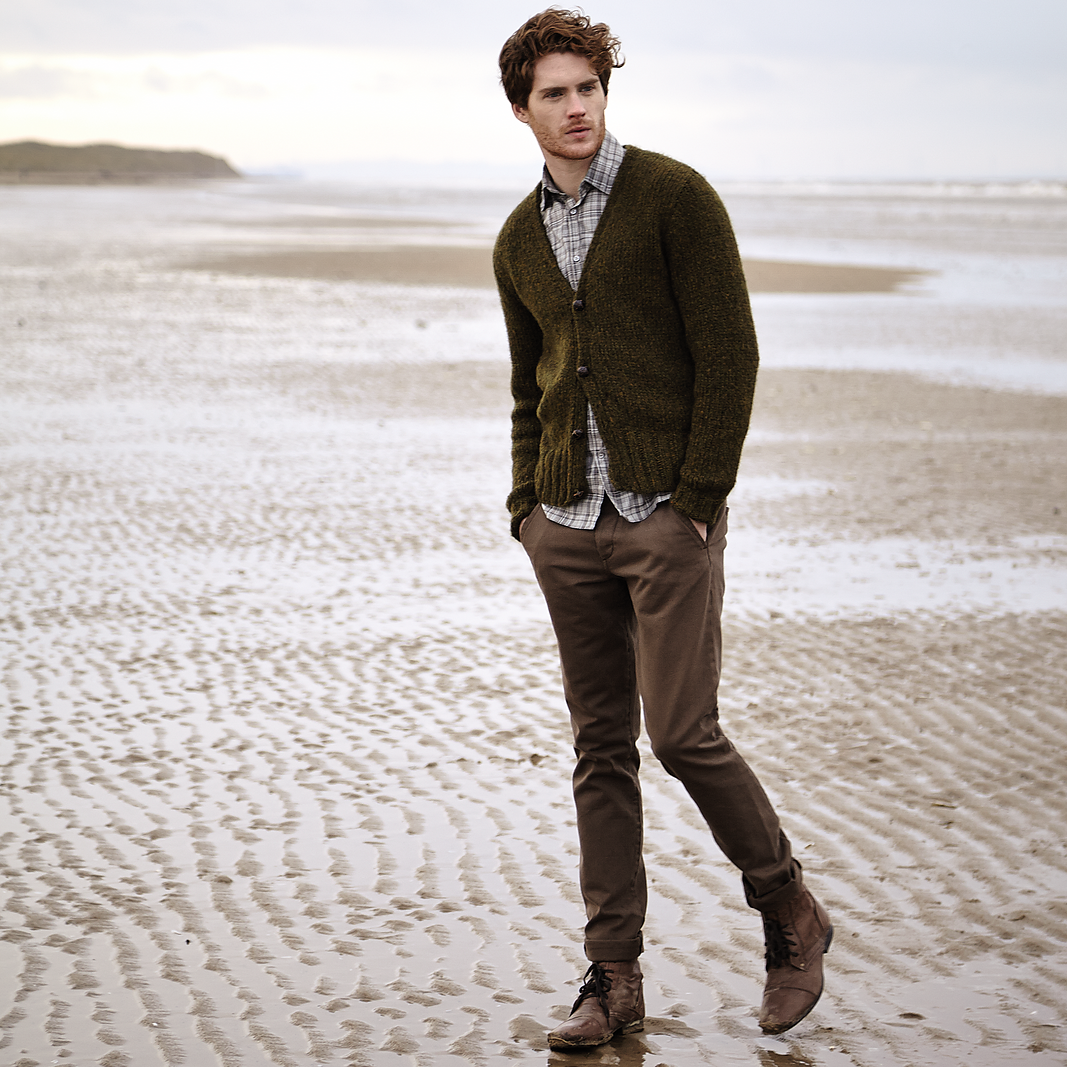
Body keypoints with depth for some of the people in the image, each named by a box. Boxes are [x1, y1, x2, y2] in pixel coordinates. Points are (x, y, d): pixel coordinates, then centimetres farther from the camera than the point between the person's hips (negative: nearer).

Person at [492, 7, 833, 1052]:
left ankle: (791, 916, 14)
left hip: (668, 514, -5)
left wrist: (699, 496, -12)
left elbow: (728, 353, -8)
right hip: (567, 524, 6)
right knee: (599, 750, 7)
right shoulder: (518, 241, 13)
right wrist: (527, 504, 10)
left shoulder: (674, 197, -5)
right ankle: (613, 978, 13)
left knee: (683, 733, -9)